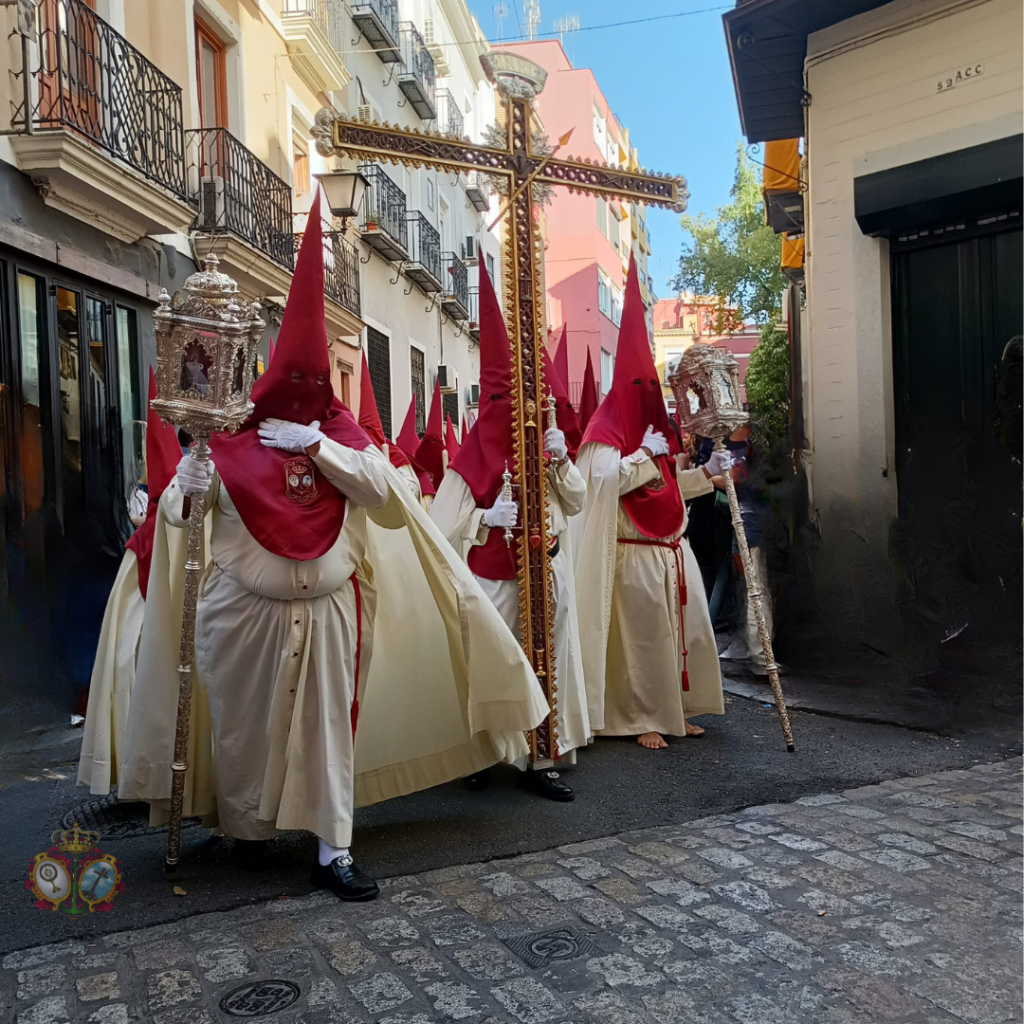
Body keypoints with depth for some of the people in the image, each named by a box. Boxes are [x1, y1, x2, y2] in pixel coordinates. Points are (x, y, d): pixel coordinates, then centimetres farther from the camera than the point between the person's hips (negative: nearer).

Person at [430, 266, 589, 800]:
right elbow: (440, 528, -13)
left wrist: (561, 461, -6)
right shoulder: (472, 462, -10)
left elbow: (576, 502, 8)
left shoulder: (541, 449, 7)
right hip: (496, 587, -5)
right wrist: (487, 518, -23)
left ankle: (536, 758, 16)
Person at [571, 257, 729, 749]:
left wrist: (706, 472, 13)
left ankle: (676, 711, 23)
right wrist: (644, 453, -20)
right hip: (635, 556, -8)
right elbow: (606, 479, -26)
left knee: (687, 633, 10)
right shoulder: (606, 432, -9)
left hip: (672, 552, 9)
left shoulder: (653, 430, 18)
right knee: (643, 640, -3)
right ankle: (642, 721, 8)